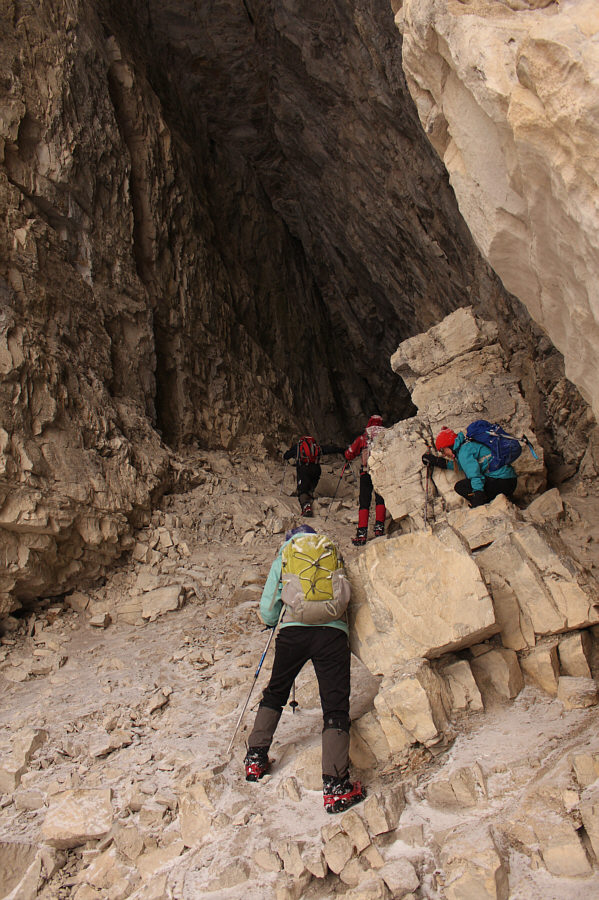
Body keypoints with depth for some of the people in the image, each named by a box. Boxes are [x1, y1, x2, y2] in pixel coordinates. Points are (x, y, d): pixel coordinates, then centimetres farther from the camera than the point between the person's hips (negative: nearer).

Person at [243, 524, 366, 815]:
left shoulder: (282, 559, 19)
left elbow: (267, 613, 16)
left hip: (293, 631, 1)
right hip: (332, 631, -1)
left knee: (274, 693, 24)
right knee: (335, 706, -3)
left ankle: (255, 758, 26)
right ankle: (335, 786, -13)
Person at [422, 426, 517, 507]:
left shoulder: (464, 452, -10)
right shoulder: (468, 445, 20)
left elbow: (475, 476, -22)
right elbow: (459, 464, 37)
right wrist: (435, 461, 37)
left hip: (500, 482, -10)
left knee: (460, 487, -8)